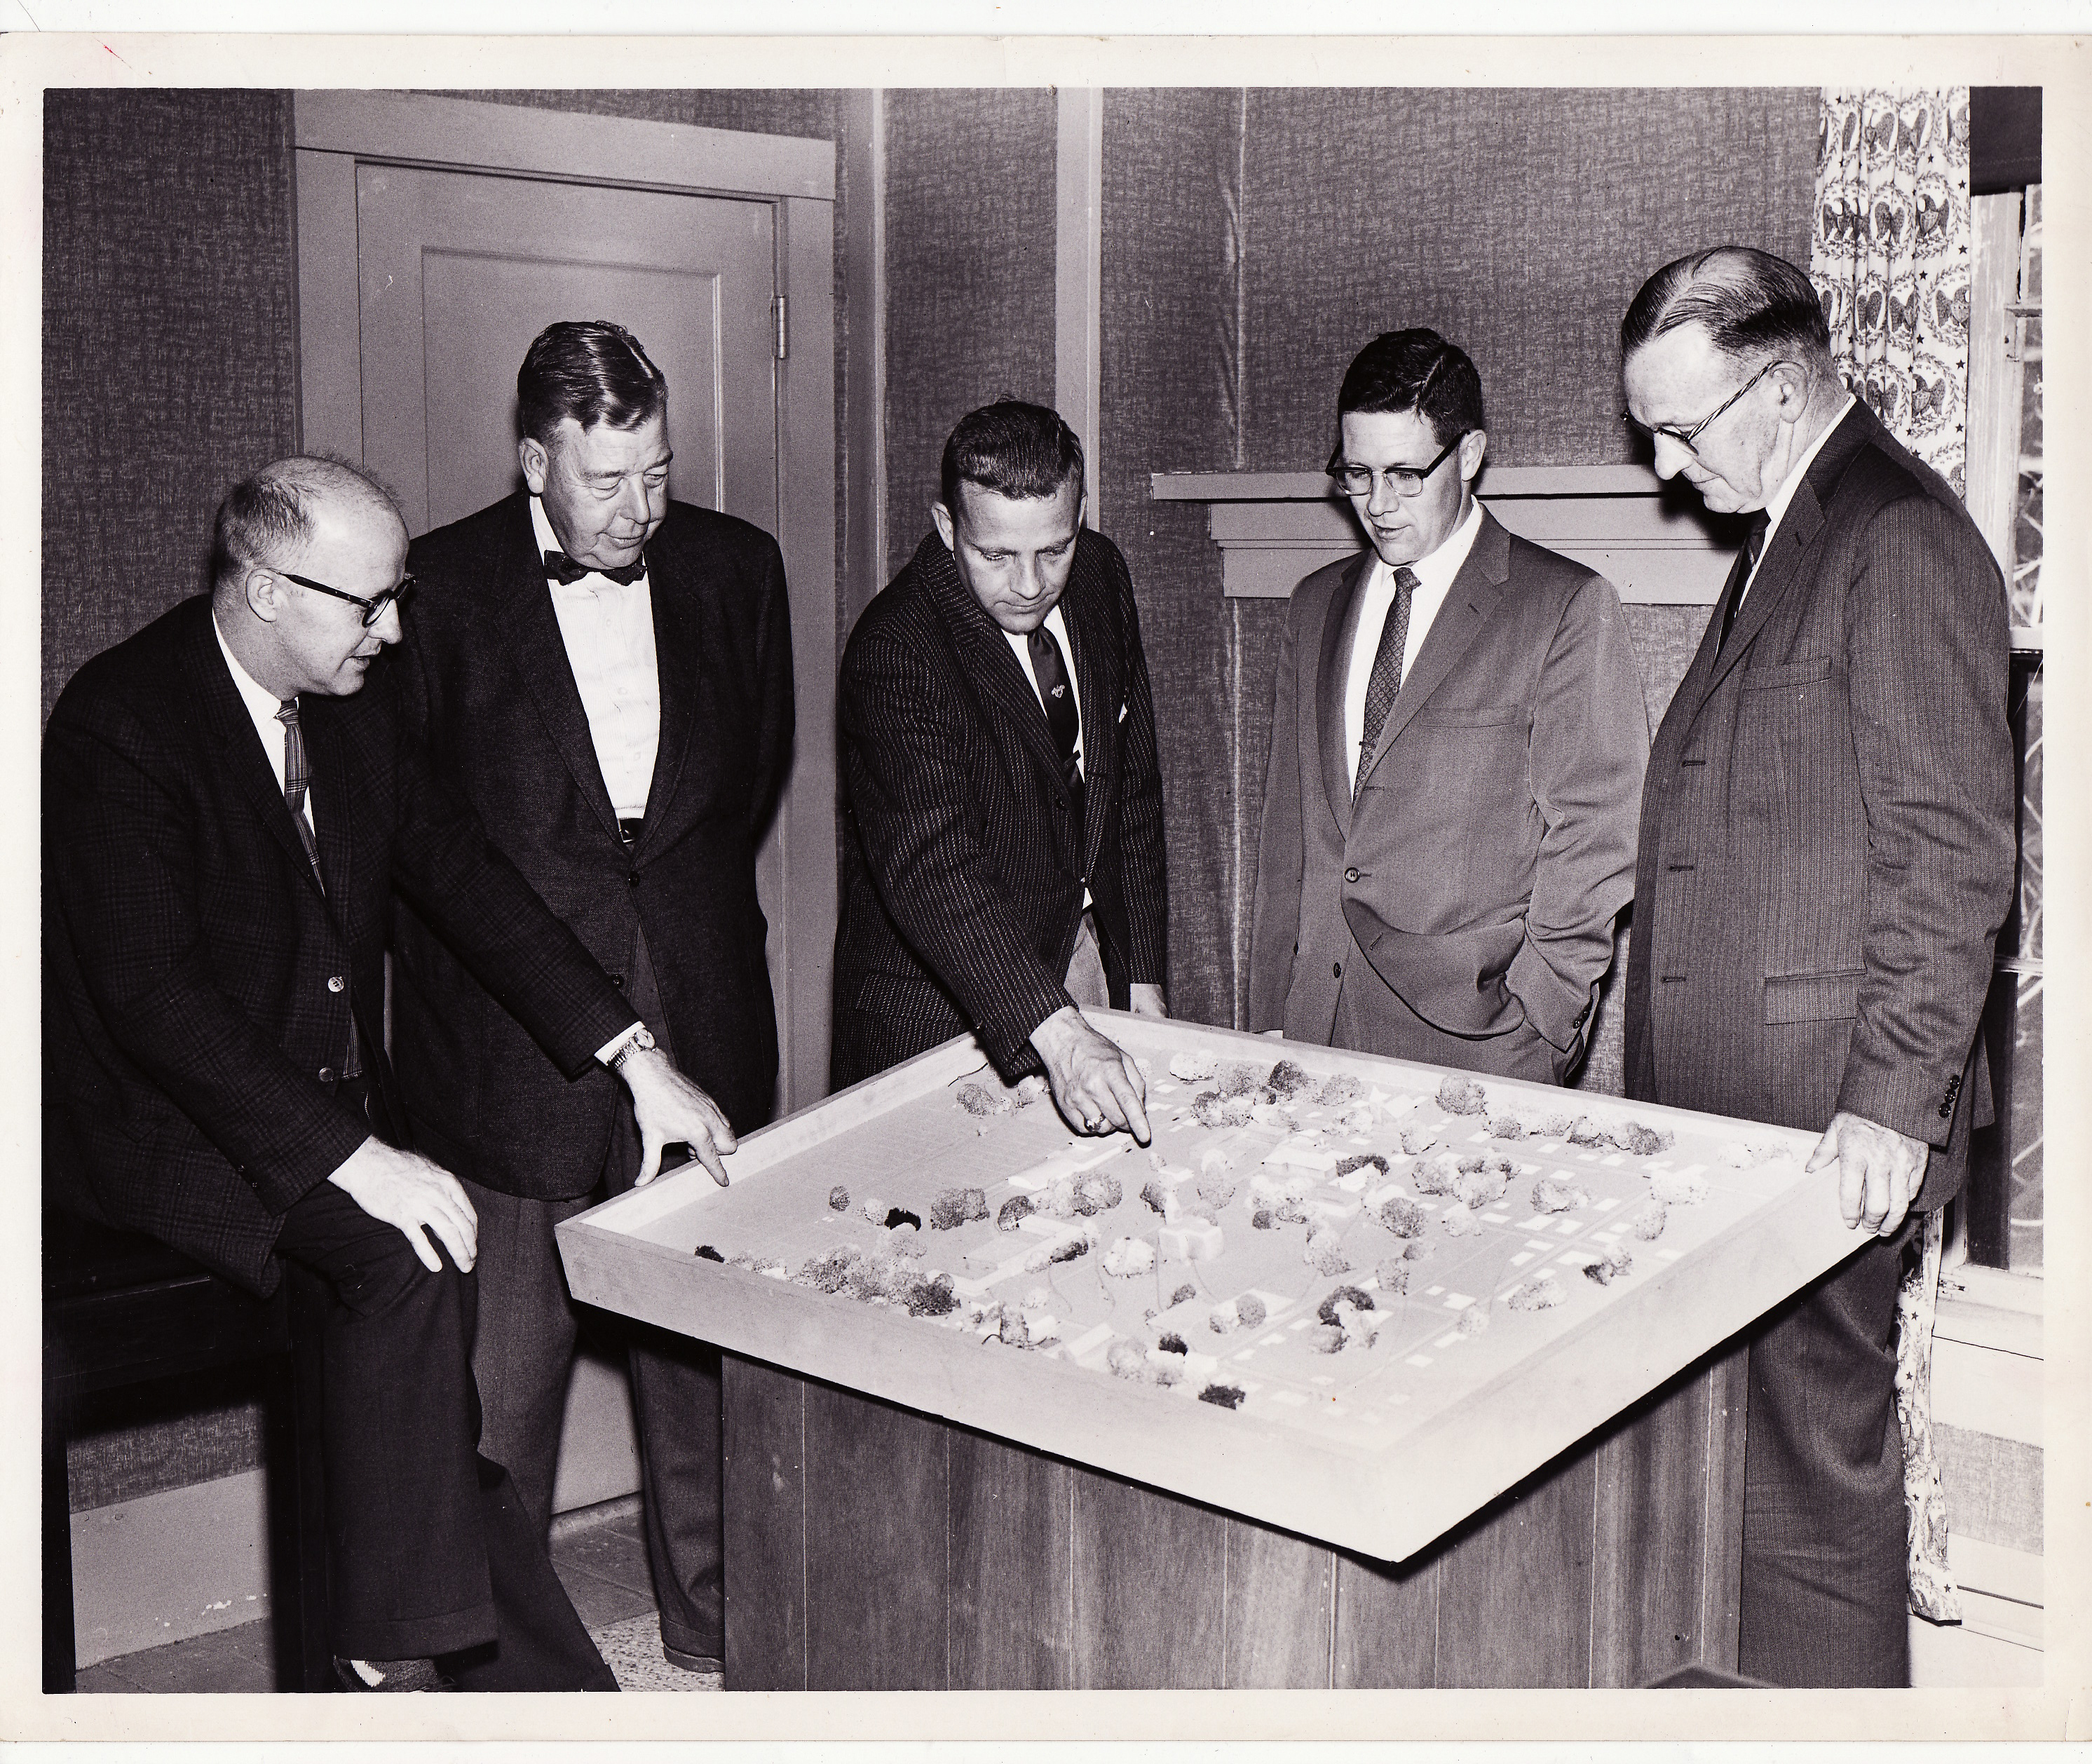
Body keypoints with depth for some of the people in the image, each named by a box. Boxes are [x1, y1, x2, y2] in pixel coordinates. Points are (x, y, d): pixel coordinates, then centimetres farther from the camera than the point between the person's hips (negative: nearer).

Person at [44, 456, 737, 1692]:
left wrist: (634, 1054, -1)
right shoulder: (119, 723, -18)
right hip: (168, 1127, -6)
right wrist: (354, 1157, -31)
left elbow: (463, 873, 8)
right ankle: (396, 1649, -16)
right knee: (408, 1262, -29)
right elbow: (150, 994, -25)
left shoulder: (348, 705, 4)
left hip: (338, 1102, 7)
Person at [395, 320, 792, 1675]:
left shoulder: (735, 567, 5)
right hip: (510, 1041, -3)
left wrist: (683, 894, 10)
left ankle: (717, 1629, 27)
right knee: (508, 1363, 4)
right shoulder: (439, 588, -5)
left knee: (706, 1341, 11)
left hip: (702, 1017, 3)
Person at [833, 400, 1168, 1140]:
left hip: (1083, 947, 6)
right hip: (936, 1008, -5)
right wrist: (1057, 1034, -47)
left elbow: (1132, 787, 7)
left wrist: (1143, 976, 5)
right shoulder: (893, 650, -25)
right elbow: (928, 864, -36)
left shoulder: (1100, 575, -3)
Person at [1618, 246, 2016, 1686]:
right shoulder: (1780, 540, 17)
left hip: (1827, 1114, -9)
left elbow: (1958, 852, -18)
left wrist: (1893, 1100, -20)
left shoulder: (1903, 542, -13)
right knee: (1720, 1438, 14)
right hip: (1725, 1092, 9)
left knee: (1818, 1445, 2)